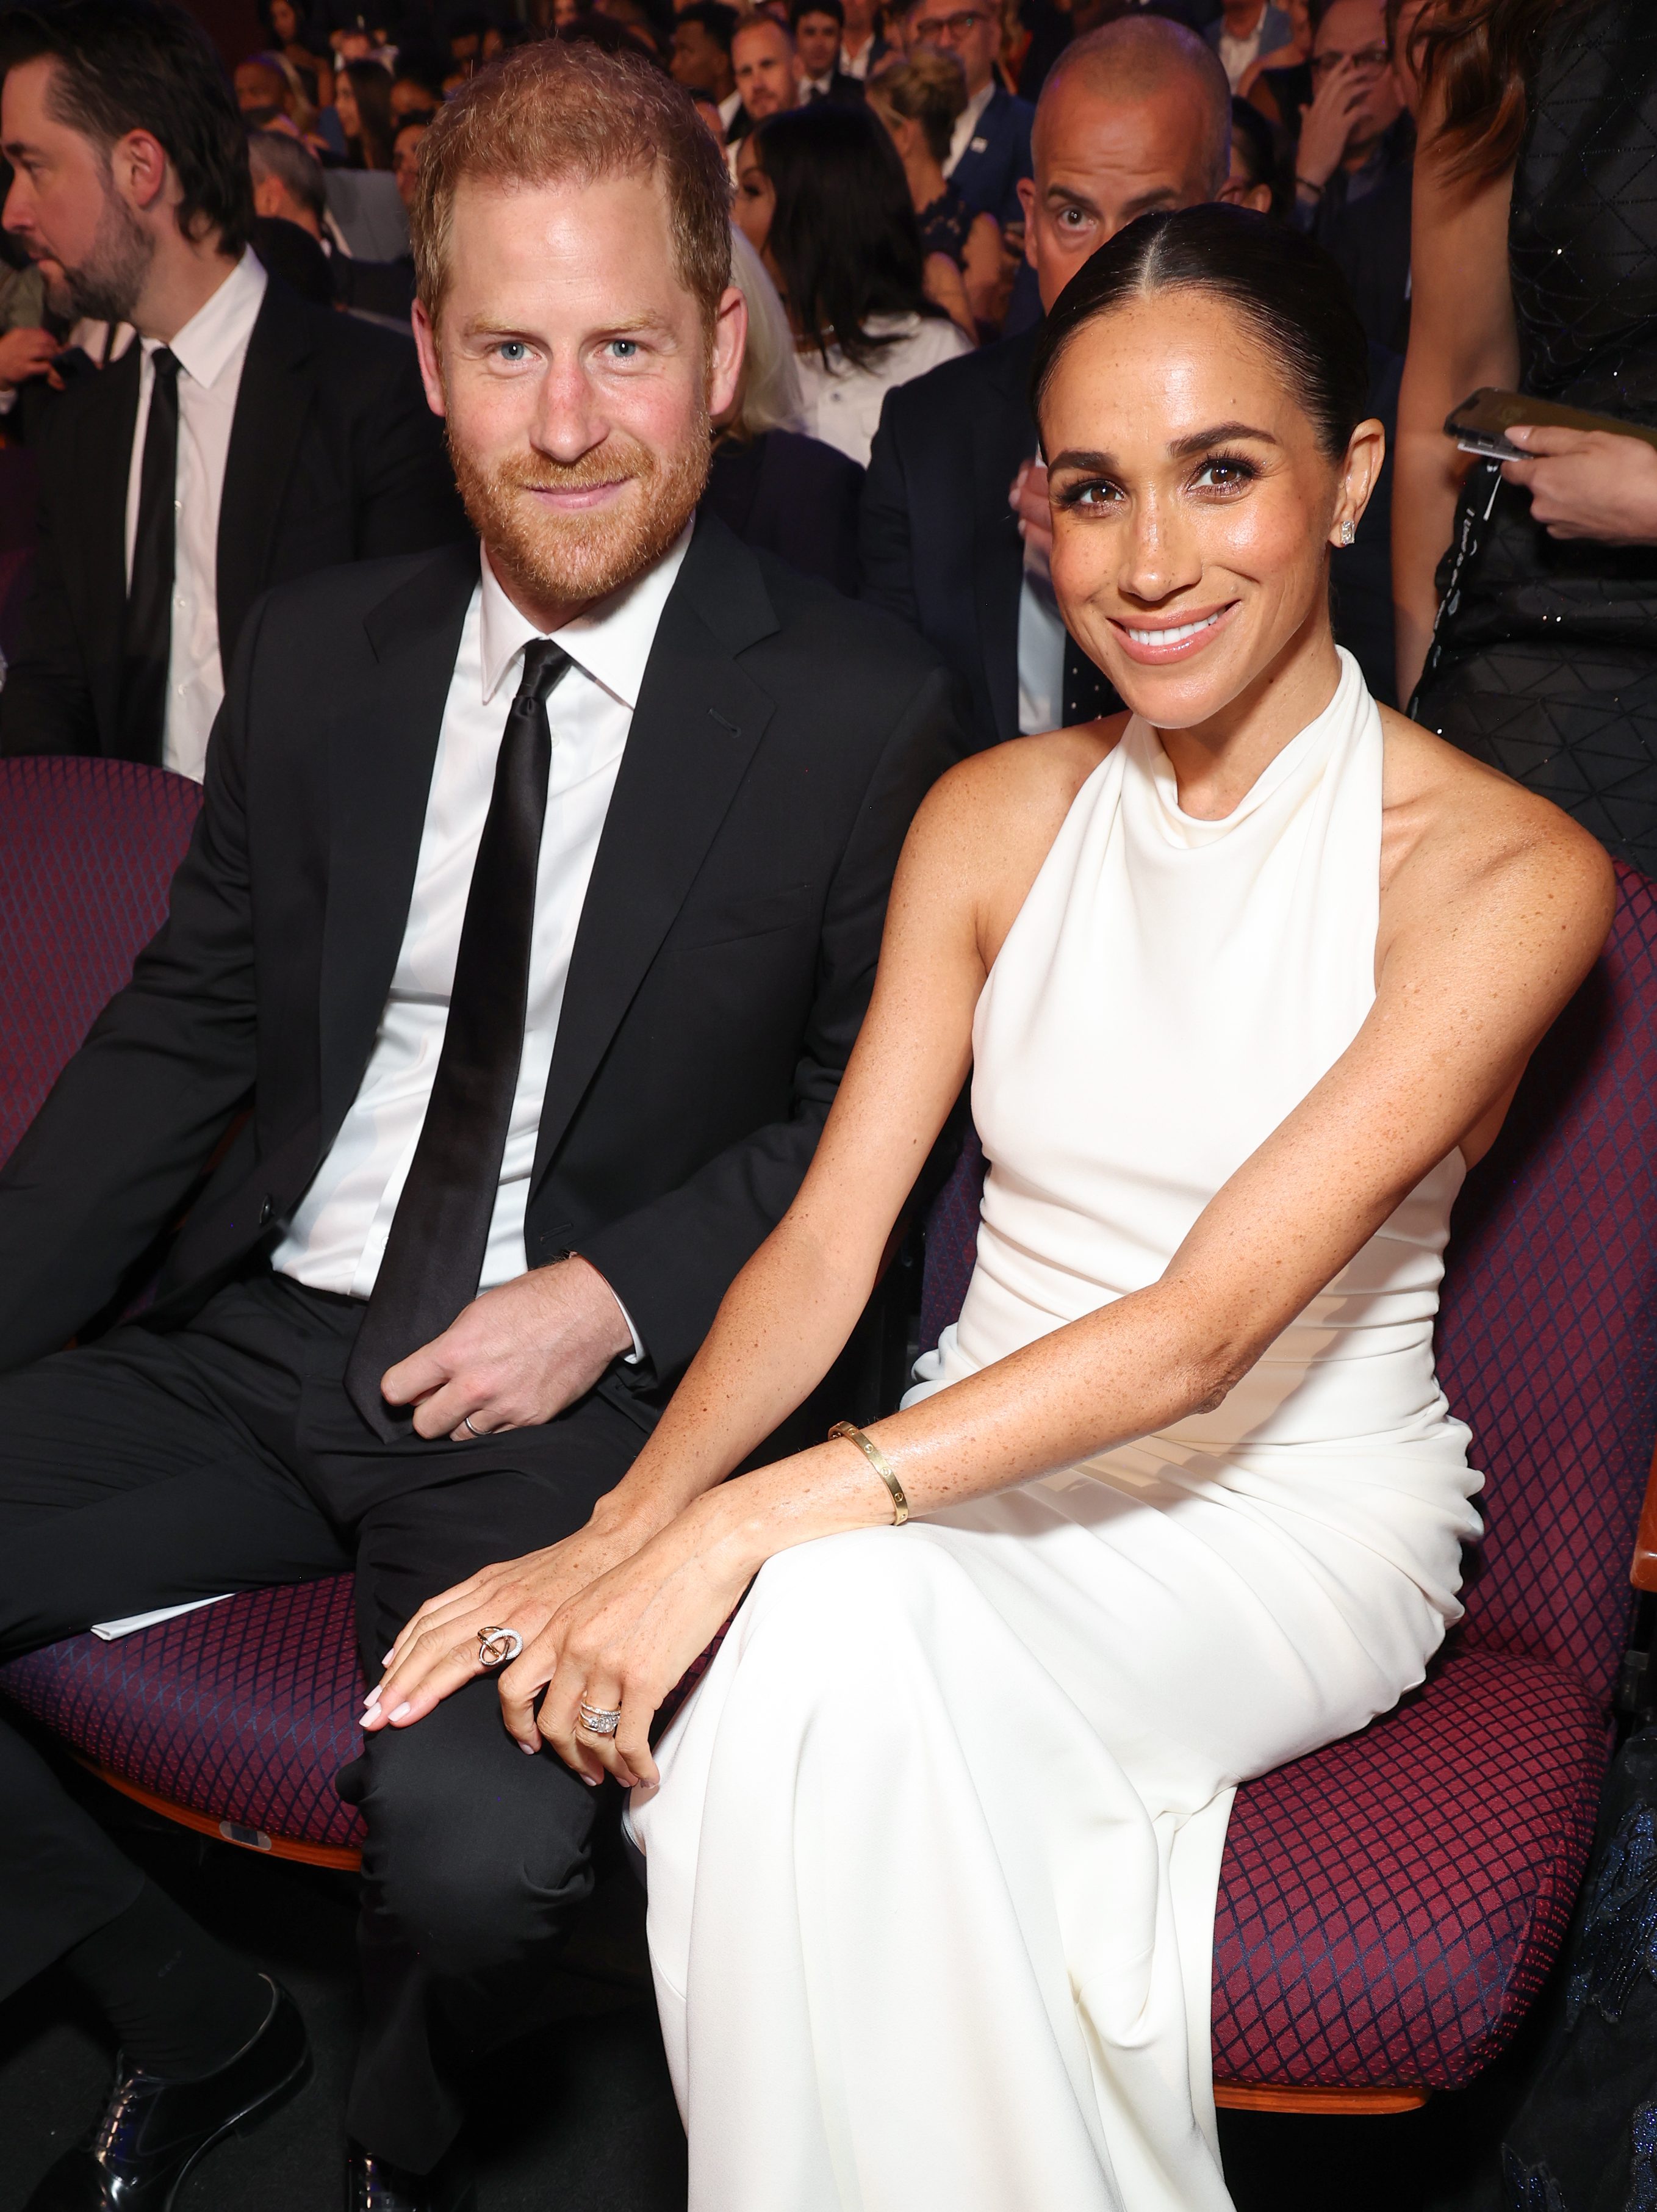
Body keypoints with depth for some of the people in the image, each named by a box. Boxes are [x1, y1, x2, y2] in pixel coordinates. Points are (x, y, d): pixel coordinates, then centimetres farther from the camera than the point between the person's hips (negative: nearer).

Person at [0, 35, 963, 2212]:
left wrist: (614, 1299, -14)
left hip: (581, 1399, -5)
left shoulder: (860, 710, -5)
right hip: (258, 1350, 5)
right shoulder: (317, 653, 8)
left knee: (481, 1840, -30)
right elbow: (180, 1031, 11)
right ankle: (194, 2028, 16)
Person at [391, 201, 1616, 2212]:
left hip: (1294, 1519, -3)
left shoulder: (1503, 872, -13)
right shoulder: (995, 818, 3)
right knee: (807, 1636, -30)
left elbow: (1201, 1328, -22)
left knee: (838, 1626, -31)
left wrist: (750, 1525, -28)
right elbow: (828, 1236, -2)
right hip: (981, 1482, 4)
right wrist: (626, 1525, -20)